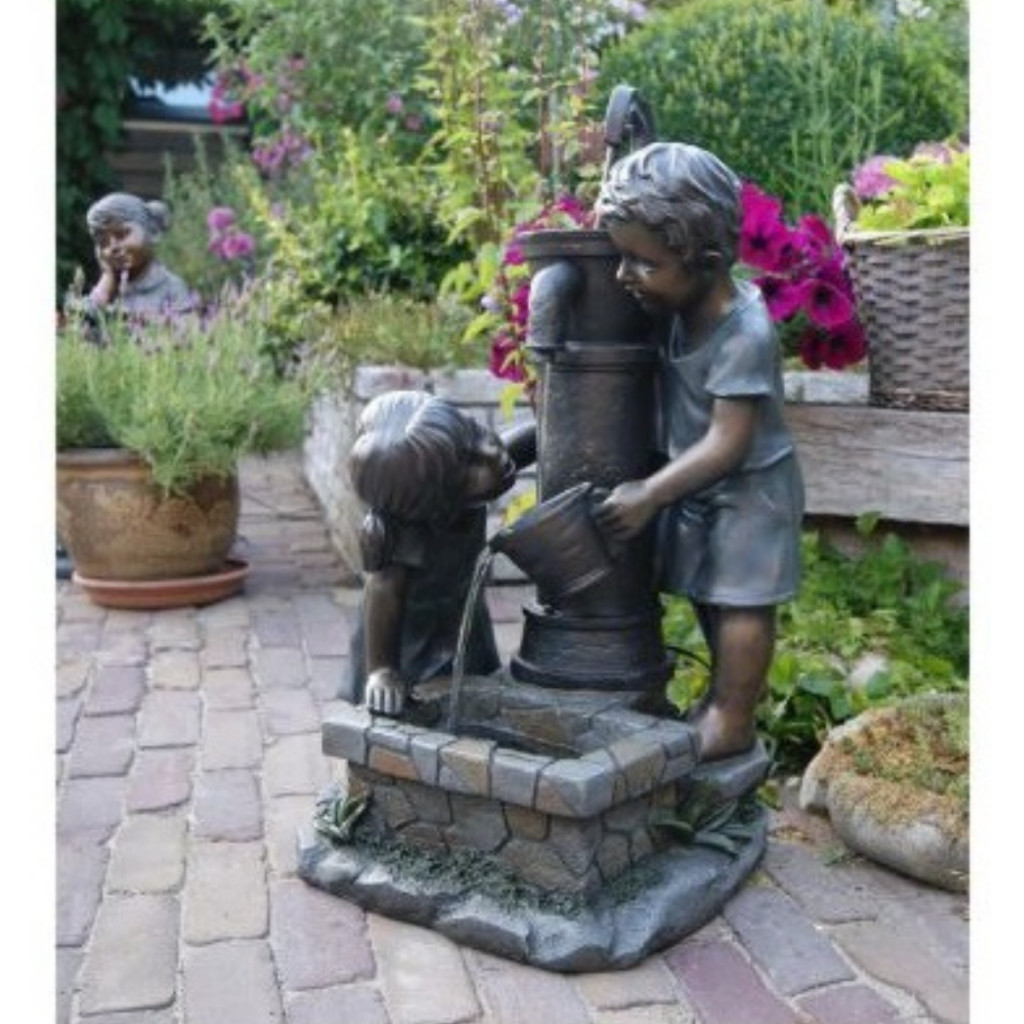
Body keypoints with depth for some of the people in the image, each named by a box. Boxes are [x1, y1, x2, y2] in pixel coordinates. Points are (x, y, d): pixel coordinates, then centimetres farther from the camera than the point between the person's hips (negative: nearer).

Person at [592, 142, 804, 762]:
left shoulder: (744, 332, -30)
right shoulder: (681, 304, -7)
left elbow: (728, 442, -28)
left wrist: (649, 494, -26)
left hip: (748, 490, -8)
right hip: (701, 485, 8)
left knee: (740, 602, 4)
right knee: (710, 597, 20)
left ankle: (734, 719, 18)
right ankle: (725, 695, 38)